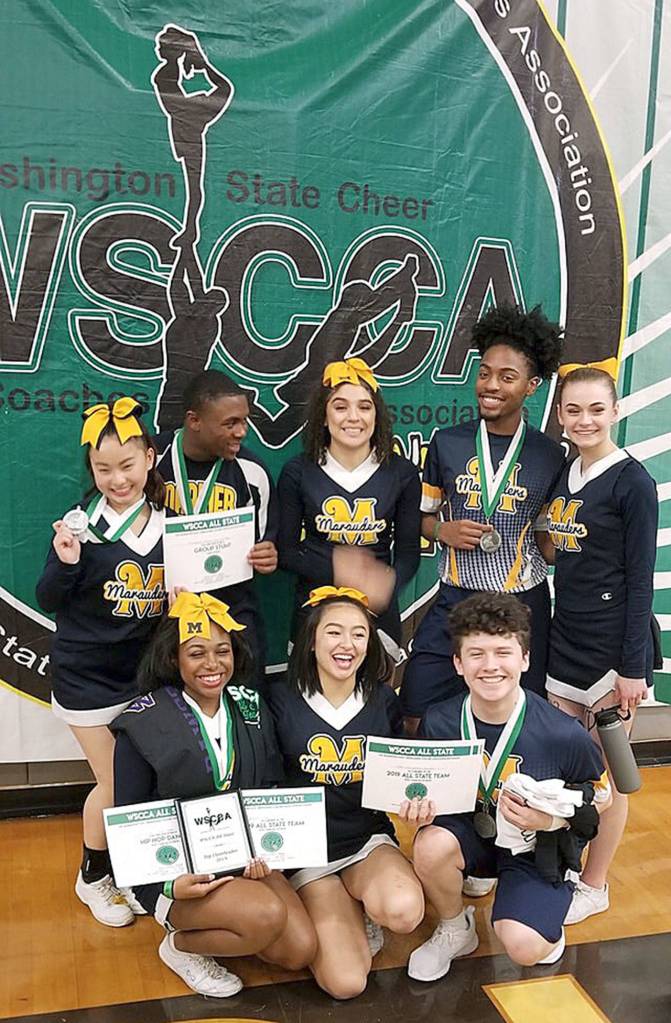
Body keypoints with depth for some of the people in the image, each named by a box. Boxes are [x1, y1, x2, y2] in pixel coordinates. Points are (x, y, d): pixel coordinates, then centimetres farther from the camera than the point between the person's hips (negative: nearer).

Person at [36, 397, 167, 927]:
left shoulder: (169, 522, -2)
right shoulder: (82, 523, -14)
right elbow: (49, 601, -10)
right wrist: (65, 562, -27)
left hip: (147, 673, 4)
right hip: (89, 678, -4)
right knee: (116, 785, 4)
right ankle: (93, 877, 30)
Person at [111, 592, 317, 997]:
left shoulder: (252, 707, 1)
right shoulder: (143, 724, -12)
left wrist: (261, 850, -9)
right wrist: (170, 884, -20)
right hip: (175, 870, -5)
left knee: (301, 950, -12)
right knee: (268, 916, -28)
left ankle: (216, 928, 14)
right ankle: (181, 945, 1)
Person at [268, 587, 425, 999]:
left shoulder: (383, 700, -1)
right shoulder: (283, 700, -9)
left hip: (370, 839, 2)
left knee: (404, 911, -32)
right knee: (346, 982, -18)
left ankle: (363, 907, 5)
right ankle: (347, 910, 15)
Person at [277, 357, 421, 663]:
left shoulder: (402, 473, -1)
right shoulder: (297, 473, -2)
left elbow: (408, 553, 3)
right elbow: (285, 550, -1)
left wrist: (389, 581, -20)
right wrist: (334, 567, -19)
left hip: (378, 614, 1)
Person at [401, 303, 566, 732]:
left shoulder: (551, 455, 1)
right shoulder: (447, 443, 2)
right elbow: (422, 516, 11)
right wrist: (444, 531, -9)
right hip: (454, 601, 1)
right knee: (417, 721, 2)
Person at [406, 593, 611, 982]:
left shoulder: (564, 735, -24)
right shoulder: (438, 722, -16)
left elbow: (601, 797, -5)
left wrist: (552, 819, -22)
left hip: (539, 848, -2)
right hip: (472, 831, 3)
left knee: (523, 948, -24)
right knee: (431, 844, -30)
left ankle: (547, 923, 17)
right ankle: (455, 931, 3)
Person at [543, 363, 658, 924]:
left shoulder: (631, 481, -12)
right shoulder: (562, 475, 7)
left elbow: (640, 577, -13)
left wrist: (633, 666, -14)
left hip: (612, 644, -6)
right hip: (565, 638, 6)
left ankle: (594, 885, 25)